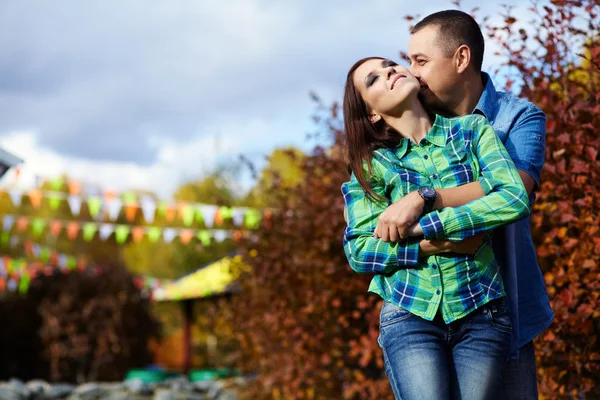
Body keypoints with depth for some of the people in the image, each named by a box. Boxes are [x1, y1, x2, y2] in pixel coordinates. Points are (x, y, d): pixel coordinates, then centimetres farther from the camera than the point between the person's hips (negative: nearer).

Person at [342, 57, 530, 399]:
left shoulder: (472, 130, 5)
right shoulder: (373, 163, 4)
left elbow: (515, 199, -10)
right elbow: (359, 250, -1)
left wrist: (422, 226, -14)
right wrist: (441, 244, -12)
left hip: (480, 313, 1)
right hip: (410, 315, -1)